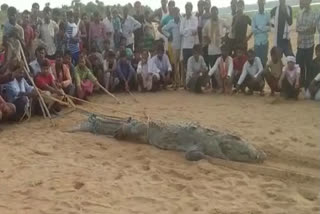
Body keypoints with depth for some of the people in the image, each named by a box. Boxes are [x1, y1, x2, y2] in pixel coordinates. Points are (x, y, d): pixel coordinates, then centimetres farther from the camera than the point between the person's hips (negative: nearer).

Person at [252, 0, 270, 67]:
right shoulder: (255, 16, 3)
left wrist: (258, 28, -9)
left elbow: (269, 28, -1)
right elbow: (253, 29, -5)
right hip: (257, 41, 0)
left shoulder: (267, 15, 2)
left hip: (265, 41, 0)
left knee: (264, 59, 5)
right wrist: (264, 28, -10)